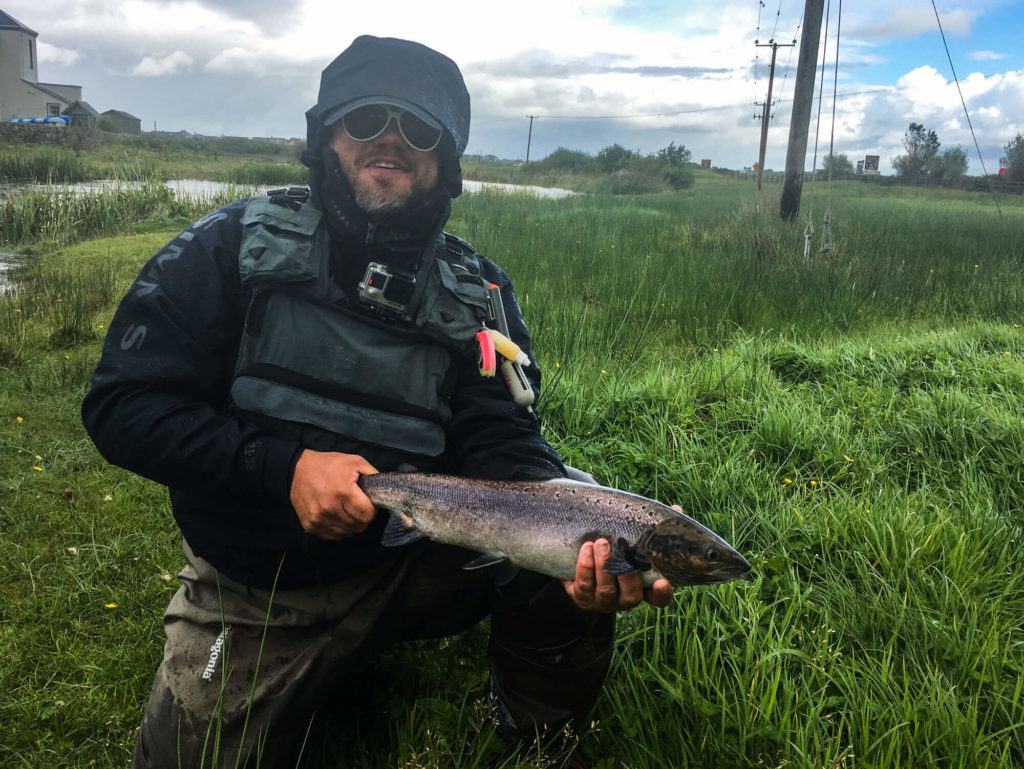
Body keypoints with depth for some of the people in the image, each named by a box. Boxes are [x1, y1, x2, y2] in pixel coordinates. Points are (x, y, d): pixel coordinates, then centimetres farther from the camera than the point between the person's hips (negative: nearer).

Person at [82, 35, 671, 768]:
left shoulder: (477, 294, -3)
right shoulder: (236, 244, -7)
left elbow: (504, 447, -13)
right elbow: (122, 404, -10)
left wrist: (583, 541, -35)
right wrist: (288, 466, -24)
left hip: (416, 561, 0)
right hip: (255, 592, 1)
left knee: (573, 568, -22)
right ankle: (328, 676, 29)